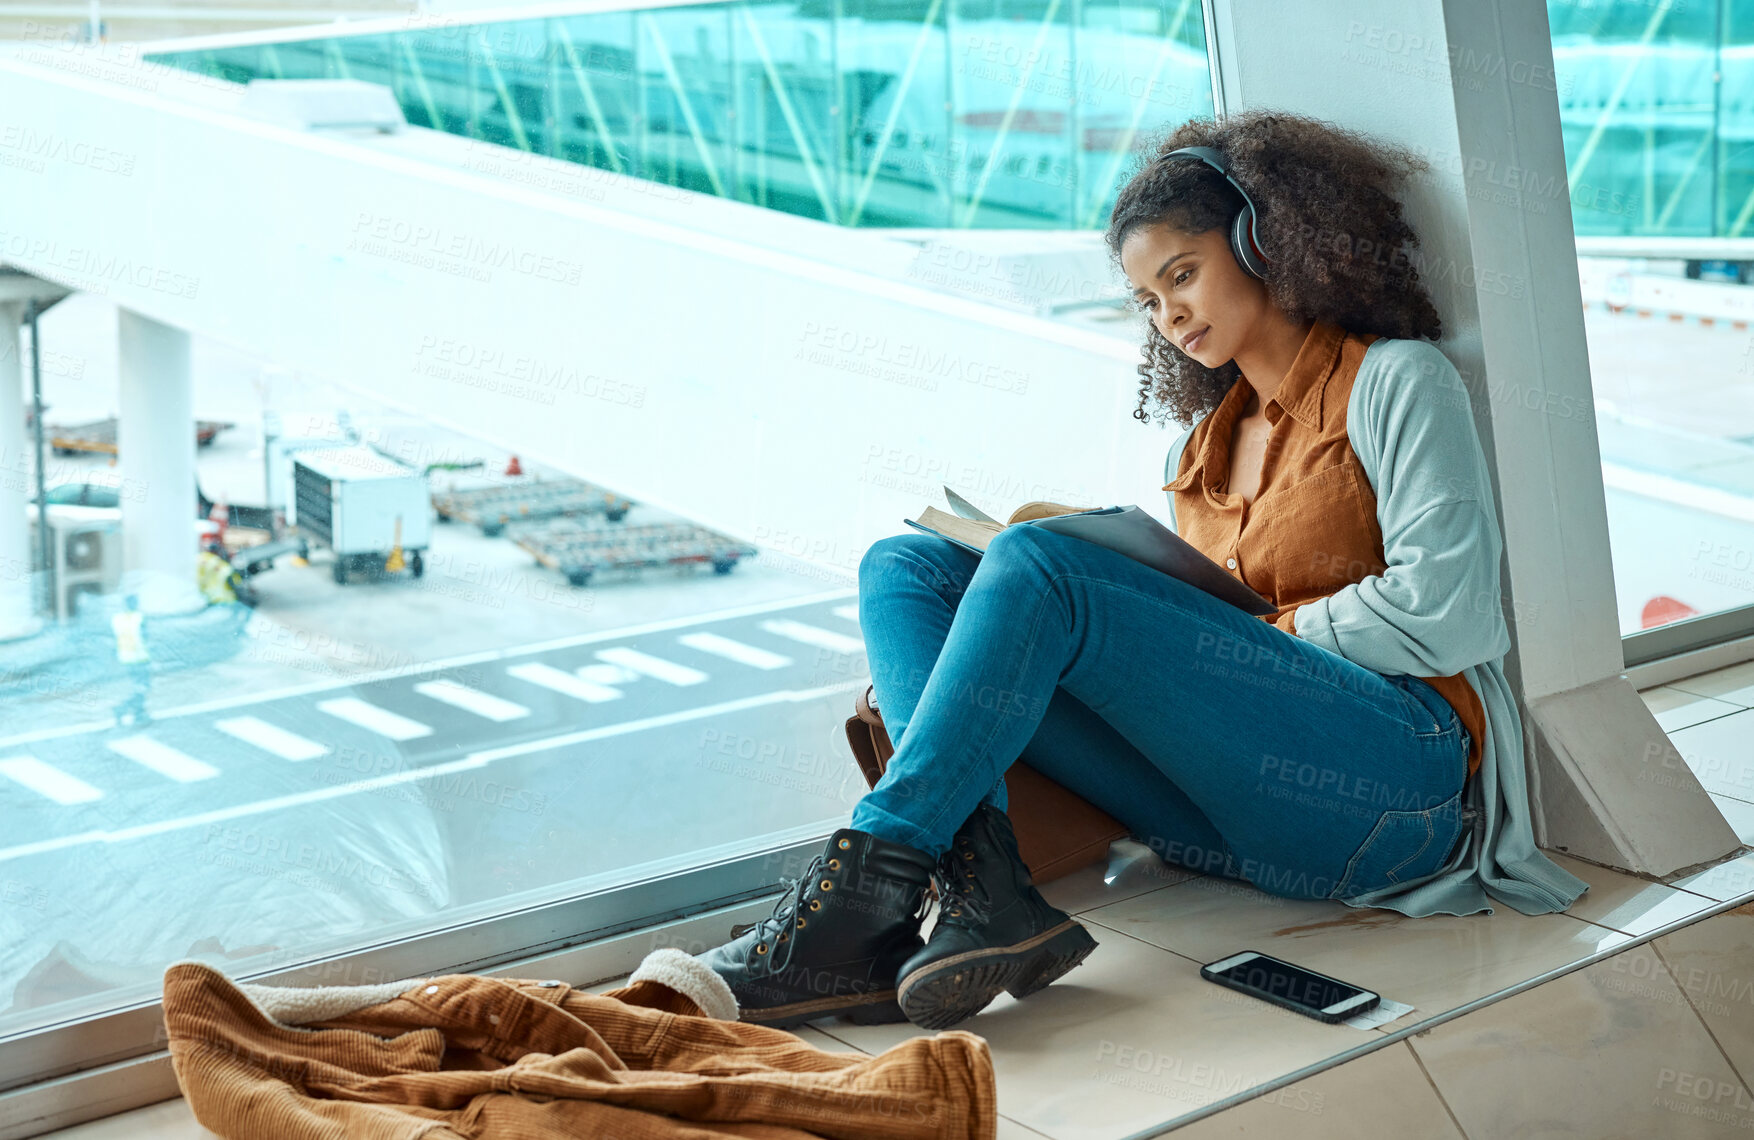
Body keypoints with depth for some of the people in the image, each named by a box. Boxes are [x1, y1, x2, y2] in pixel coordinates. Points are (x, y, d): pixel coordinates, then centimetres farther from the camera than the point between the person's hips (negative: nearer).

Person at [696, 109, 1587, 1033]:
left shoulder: (1397, 383, 7)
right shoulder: (1194, 451, 25)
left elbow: (1446, 611, -6)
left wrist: (1256, 637, -4)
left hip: (1404, 767, -7)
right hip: (1229, 818, 7)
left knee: (1034, 565, -24)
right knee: (904, 566, -5)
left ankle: (864, 895, -28)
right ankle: (983, 892, -29)